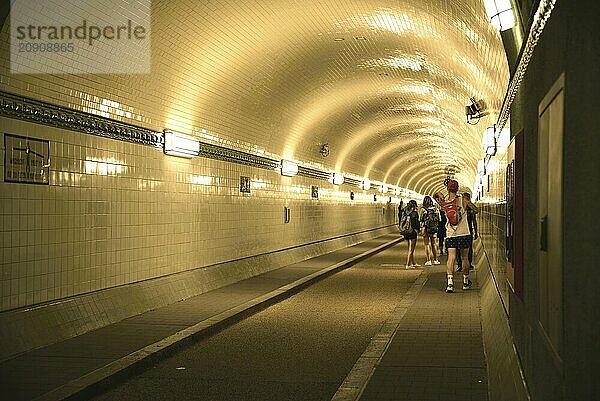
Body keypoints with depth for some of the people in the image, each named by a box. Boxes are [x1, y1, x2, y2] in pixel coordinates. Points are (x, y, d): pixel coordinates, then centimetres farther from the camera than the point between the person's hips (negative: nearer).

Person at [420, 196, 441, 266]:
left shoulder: (424, 210, -13)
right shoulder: (435, 209, 1)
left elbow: (423, 221, -15)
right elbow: (439, 220, 5)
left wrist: (422, 229, -12)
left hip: (427, 229, -4)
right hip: (434, 229, 4)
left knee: (427, 245, 3)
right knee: (433, 245, 15)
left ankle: (429, 261, -1)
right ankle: (435, 260, 17)